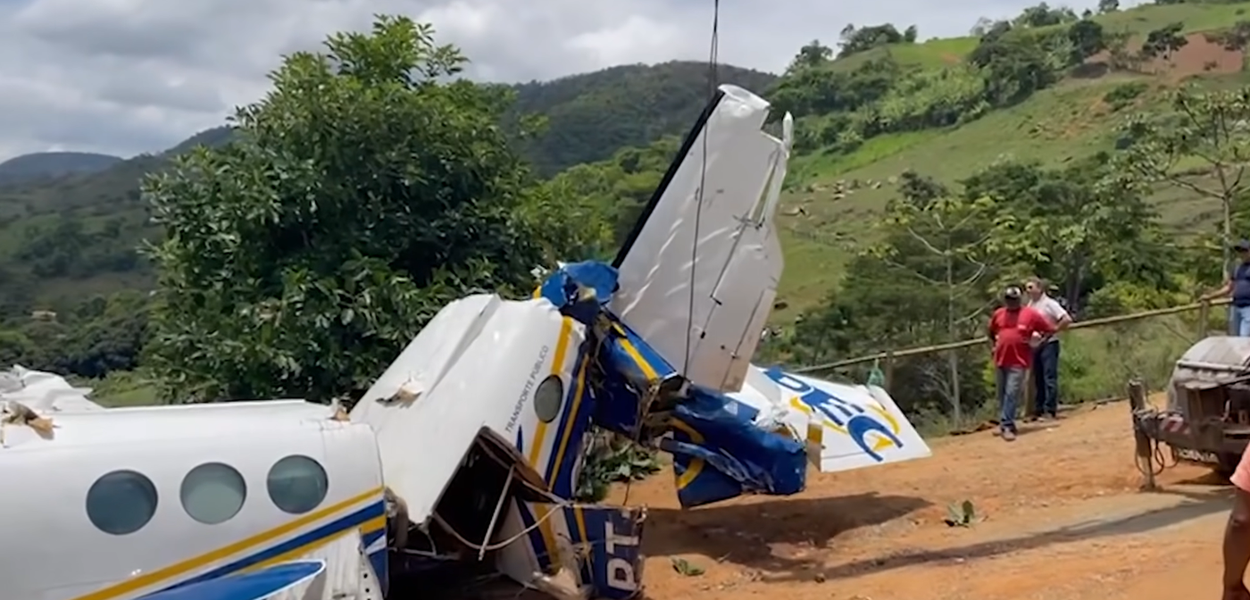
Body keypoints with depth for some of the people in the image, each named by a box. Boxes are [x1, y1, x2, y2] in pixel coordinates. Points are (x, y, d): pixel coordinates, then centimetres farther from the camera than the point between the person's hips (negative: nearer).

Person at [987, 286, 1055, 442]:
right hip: (1000, 360, 5)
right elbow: (991, 332, 25)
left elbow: (1050, 329, 1)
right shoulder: (998, 314, 7)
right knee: (1002, 394, 11)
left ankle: (1006, 425, -12)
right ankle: (1006, 423, 23)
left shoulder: (1031, 314, -5)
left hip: (1018, 361, -5)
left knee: (1012, 393, -12)